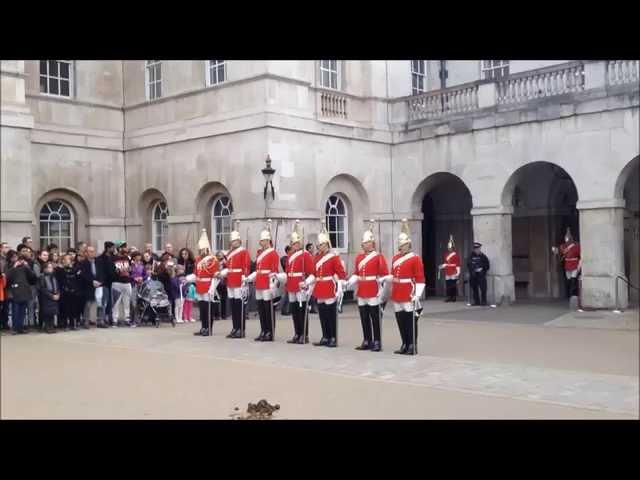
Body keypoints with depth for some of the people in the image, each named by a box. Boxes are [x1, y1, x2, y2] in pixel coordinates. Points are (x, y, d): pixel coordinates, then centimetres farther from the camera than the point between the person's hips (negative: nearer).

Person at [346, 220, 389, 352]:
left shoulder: (379, 257, -6)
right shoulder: (359, 257, 12)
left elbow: (384, 275, -9)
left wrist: (382, 290, -17)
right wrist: (350, 282, 2)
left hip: (373, 292, -6)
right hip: (361, 292, 6)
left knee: (375, 317, -1)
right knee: (364, 318, 10)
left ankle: (377, 342, 6)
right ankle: (367, 341, 19)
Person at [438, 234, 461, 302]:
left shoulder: (456, 255, -5)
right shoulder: (446, 254, 13)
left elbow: (458, 264, -7)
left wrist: (458, 272, -12)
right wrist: (442, 266, 2)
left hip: (453, 273, -5)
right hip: (447, 273, 5)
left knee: (453, 285, -3)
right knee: (448, 285, 4)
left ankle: (454, 297, 3)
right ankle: (449, 297, 8)